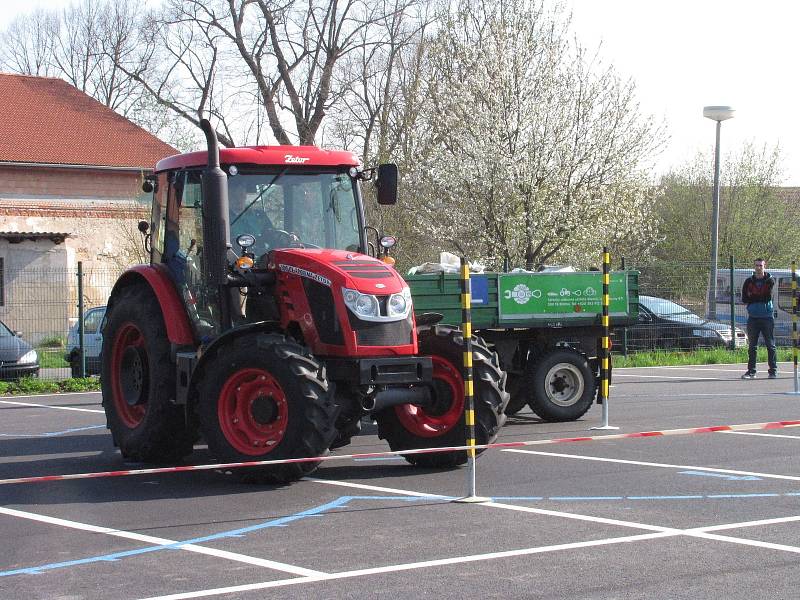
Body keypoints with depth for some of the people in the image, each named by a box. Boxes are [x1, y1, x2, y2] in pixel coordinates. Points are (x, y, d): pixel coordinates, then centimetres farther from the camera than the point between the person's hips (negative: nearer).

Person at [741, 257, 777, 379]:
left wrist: (753, 298, -6)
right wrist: (761, 298, -6)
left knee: (770, 345, 1)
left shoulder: (770, 281, 0)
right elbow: (744, 299, 1)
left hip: (767, 317, -2)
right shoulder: (749, 281, 7)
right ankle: (751, 371, 9)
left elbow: (768, 297, -11)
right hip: (753, 317, 2)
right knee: (752, 346, 4)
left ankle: (773, 371, 5)